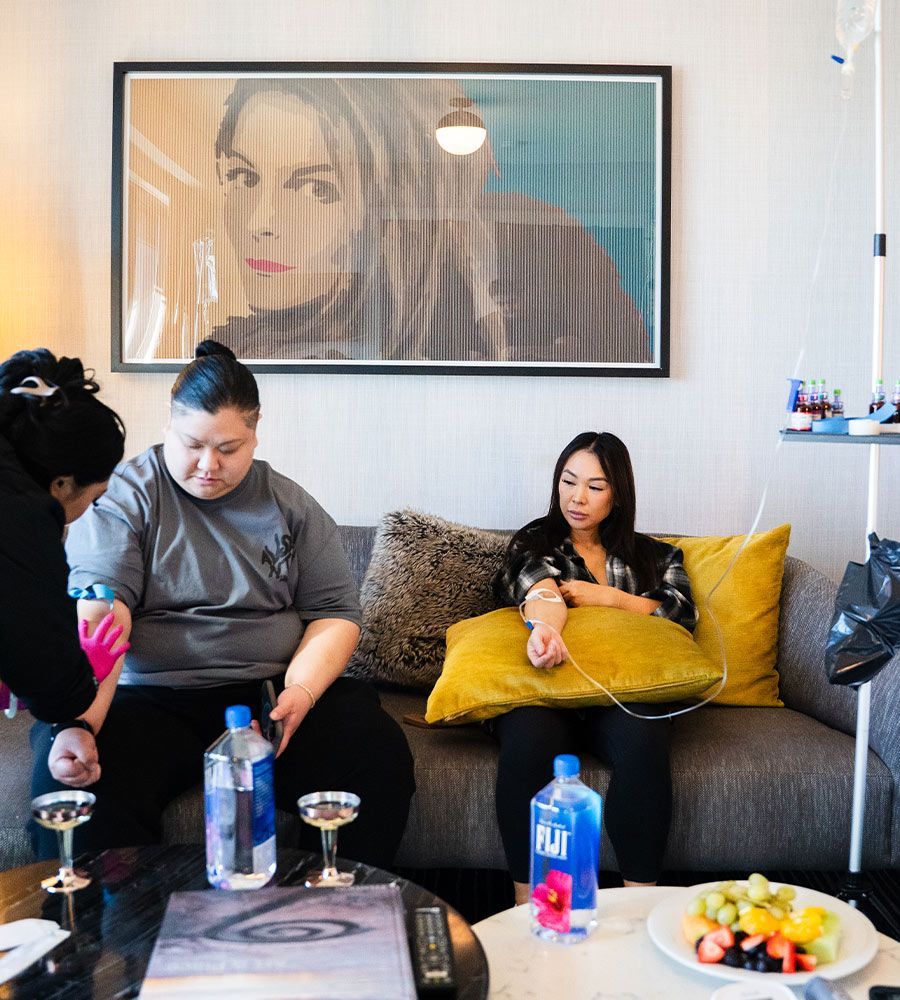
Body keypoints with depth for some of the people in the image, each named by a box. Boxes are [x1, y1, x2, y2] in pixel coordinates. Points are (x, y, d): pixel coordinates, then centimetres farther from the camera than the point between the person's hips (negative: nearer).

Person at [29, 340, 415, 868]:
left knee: (381, 754, -24)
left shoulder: (289, 505, 9)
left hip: (278, 691, 2)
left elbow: (335, 612, 7)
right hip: (149, 701, -1)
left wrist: (299, 694, -12)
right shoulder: (123, 497, 1)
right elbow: (100, 603, -13)